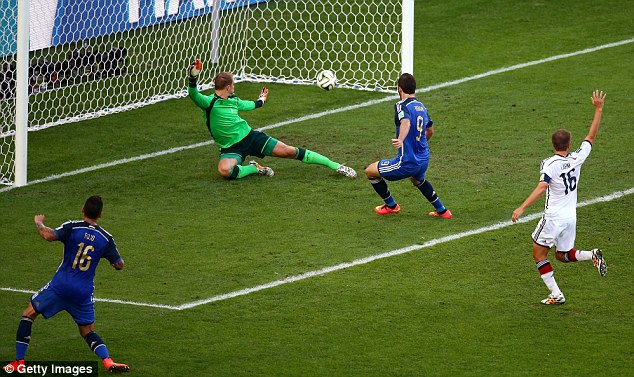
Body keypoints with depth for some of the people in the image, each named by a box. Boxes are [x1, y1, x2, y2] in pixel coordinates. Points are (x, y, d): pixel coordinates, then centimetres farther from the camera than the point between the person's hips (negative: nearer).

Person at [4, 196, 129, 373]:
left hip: (60, 285, -3)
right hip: (84, 292, 3)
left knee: (28, 314, 12)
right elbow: (119, 265, 8)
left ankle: (19, 362, 6)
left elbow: (49, 235, -23)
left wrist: (39, 223, -2)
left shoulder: (72, 227, -8)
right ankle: (108, 361, -8)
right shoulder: (106, 238, 2)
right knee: (88, 331, 17)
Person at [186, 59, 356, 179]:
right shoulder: (209, 102, -14)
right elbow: (194, 95, -35)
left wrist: (260, 101, 49)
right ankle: (254, 168, -9)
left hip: (250, 137, 4)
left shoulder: (233, 100, 7)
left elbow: (246, 105, 31)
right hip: (231, 149, -4)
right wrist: (193, 78, -52)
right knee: (224, 170, -37)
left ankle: (336, 166, 6)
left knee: (290, 152, -2)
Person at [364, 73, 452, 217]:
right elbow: (430, 131, 24)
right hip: (423, 160, 8)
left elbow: (406, 122, -36)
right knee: (417, 179, 42)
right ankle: (441, 210, 41)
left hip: (407, 163, -8)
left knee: (370, 171, 11)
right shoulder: (422, 106, 10)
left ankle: (391, 205, 23)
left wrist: (400, 139, -54)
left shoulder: (402, 105, -14)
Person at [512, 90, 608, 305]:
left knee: (539, 254, 6)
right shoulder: (576, 159, -1)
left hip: (553, 217, -6)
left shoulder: (550, 164, -16)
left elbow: (541, 188, -28)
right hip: (571, 217, 6)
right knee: (562, 255, 21)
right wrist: (598, 110, 16)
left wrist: (522, 208, -32)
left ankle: (556, 295, 0)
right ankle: (593, 255, -4)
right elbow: (591, 137, 11)